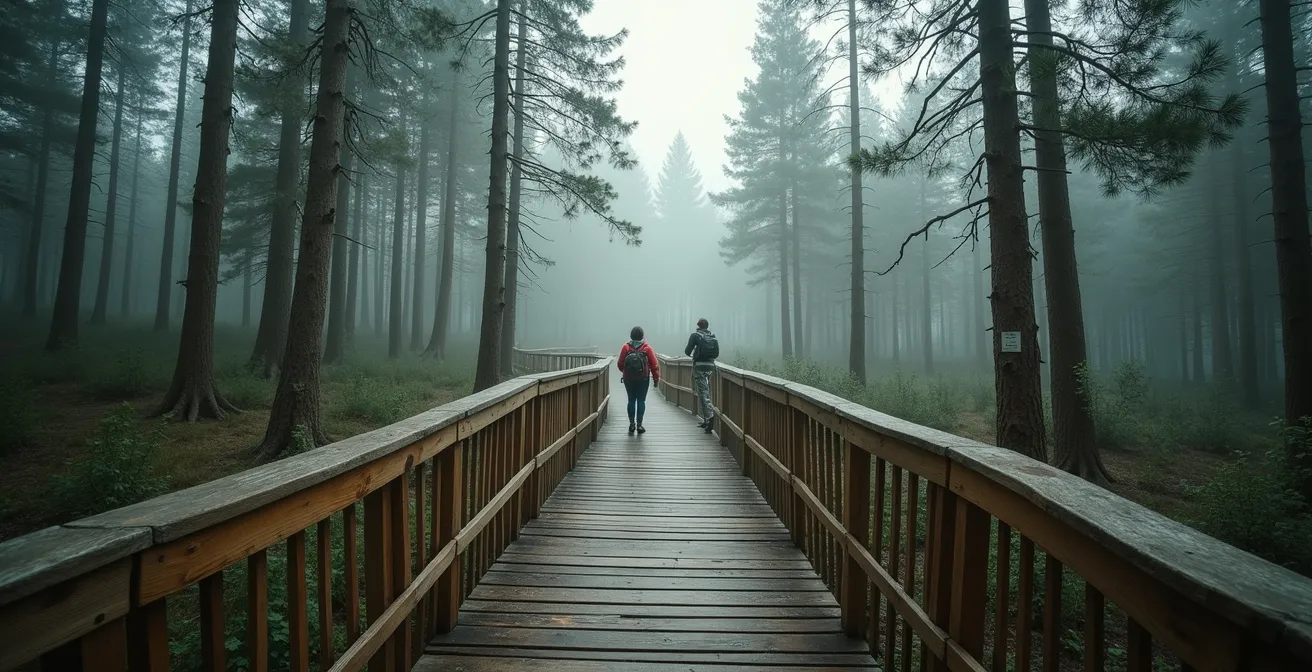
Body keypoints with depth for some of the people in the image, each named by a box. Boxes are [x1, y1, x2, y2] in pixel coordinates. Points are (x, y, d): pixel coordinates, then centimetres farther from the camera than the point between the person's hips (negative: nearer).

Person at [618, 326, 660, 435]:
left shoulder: (626, 347, -4)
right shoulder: (647, 348, -5)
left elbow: (620, 364, 0)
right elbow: (654, 364, -6)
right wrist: (656, 378, 3)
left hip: (628, 379, 1)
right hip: (643, 379, -1)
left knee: (631, 400, 10)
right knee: (641, 401, 5)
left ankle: (632, 424, 12)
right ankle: (639, 425, 5)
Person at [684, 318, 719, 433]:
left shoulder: (695, 335, -4)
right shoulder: (713, 337, 10)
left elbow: (687, 351, -8)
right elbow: (716, 353, 10)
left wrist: (690, 353, 15)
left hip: (699, 366, -5)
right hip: (710, 366, 6)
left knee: (702, 393, -8)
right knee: (706, 392, 15)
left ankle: (710, 415, -28)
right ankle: (706, 420, 20)